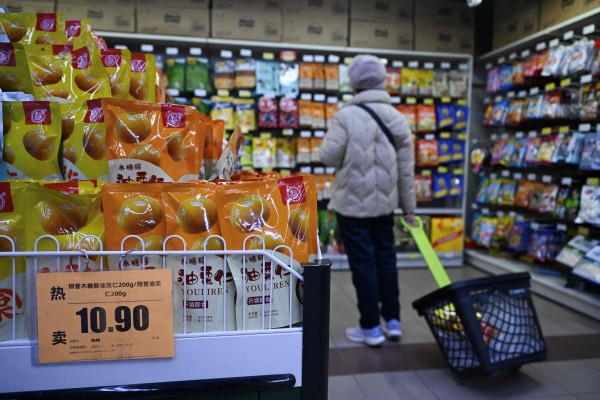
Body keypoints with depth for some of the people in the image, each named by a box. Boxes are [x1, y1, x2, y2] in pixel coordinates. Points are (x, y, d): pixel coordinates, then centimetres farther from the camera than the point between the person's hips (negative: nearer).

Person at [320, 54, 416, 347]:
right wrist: (409, 207, 12)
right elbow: (406, 168, 5)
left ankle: (371, 327, 15)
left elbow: (329, 157, -12)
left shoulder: (346, 115, -14)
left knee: (363, 263, 4)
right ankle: (393, 321, 26)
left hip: (353, 203, -5)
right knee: (386, 258, 17)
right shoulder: (397, 118, 3)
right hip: (385, 202, 5)